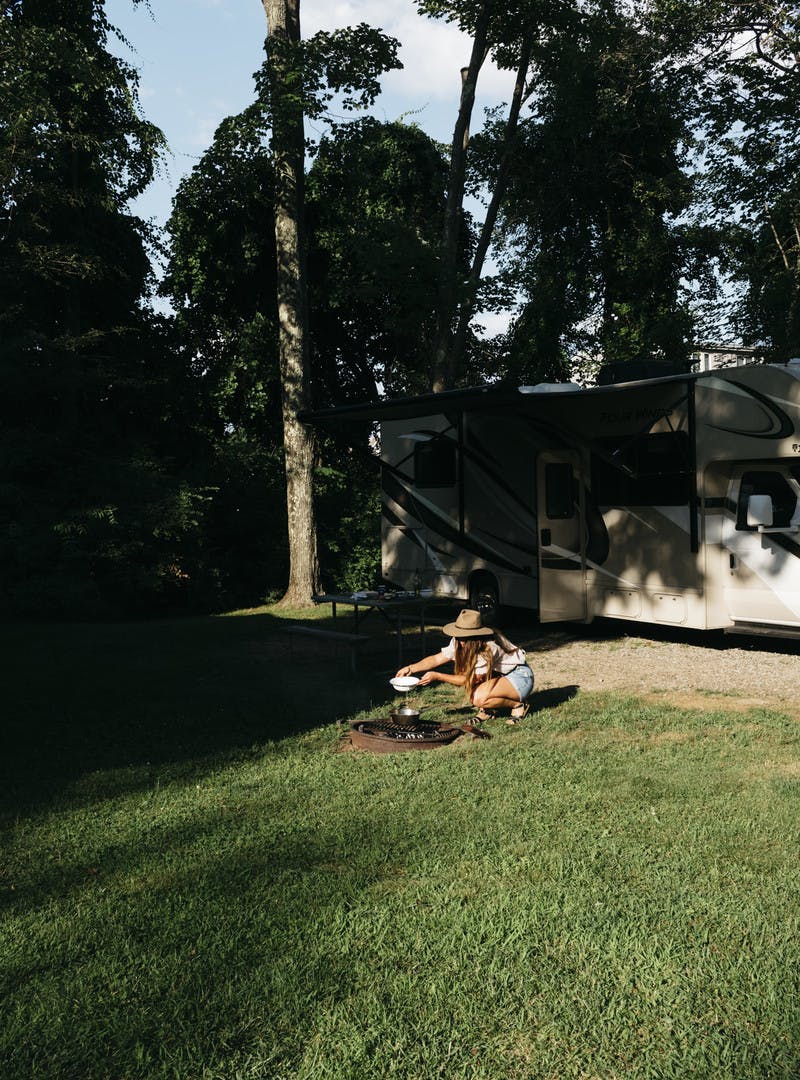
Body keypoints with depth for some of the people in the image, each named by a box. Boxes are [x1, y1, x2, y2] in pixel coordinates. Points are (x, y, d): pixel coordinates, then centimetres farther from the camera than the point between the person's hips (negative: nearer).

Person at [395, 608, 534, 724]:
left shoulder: (489, 647, -32)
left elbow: (470, 679, -27)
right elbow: (437, 659, -8)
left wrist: (437, 676, -29)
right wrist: (410, 668, -20)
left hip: (521, 677, -8)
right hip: (499, 675, 8)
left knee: (479, 697, -31)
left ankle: (518, 705, -6)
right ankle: (487, 709, 2)